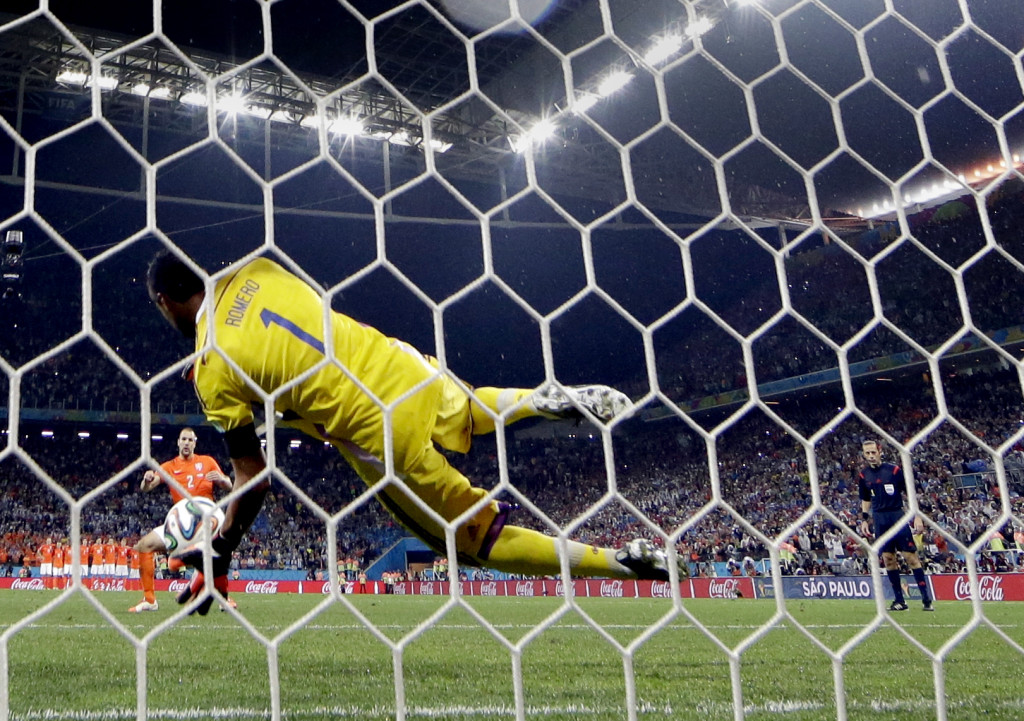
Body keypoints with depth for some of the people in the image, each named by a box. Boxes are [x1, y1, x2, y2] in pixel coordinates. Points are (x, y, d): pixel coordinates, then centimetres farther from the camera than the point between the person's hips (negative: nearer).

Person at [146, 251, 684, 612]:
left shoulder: (213, 373, -7)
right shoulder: (253, 271, 8)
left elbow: (253, 480, -6)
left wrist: (217, 562, 7)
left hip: (381, 437, -6)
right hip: (402, 366, 6)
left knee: (474, 540, 12)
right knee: (468, 414, 41)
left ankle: (624, 561, 5)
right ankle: (548, 400, 13)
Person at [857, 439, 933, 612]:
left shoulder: (894, 470, -5)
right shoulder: (864, 475, 7)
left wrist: (917, 516, -7)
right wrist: (864, 520, 10)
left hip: (898, 516, -4)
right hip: (879, 520, 4)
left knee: (911, 556, -7)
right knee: (888, 559, 3)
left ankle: (926, 598, -2)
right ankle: (899, 600, 10)